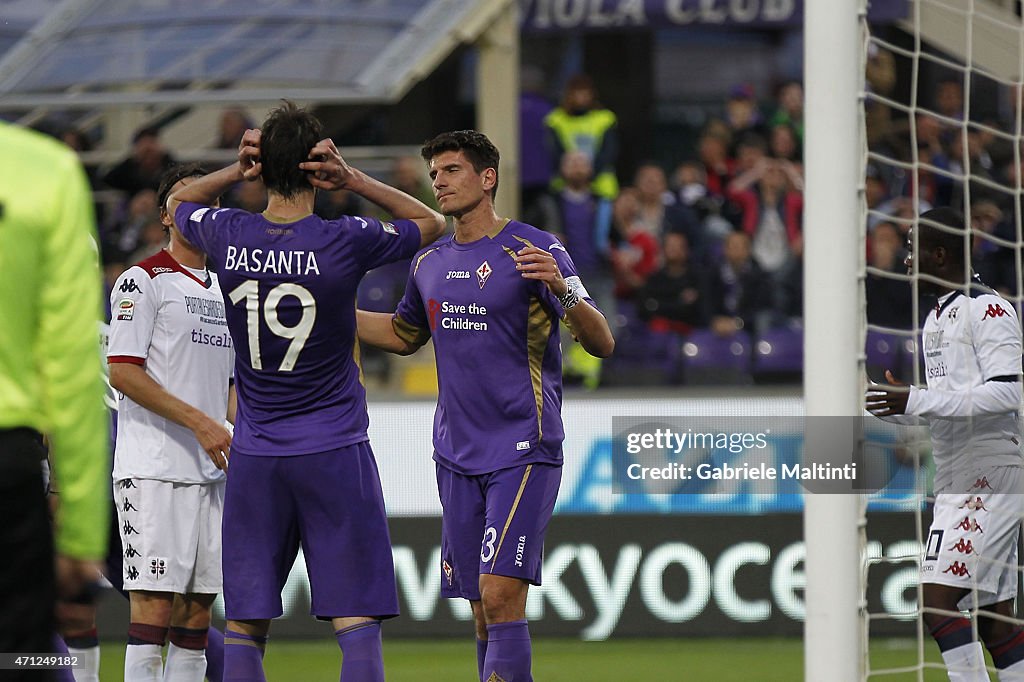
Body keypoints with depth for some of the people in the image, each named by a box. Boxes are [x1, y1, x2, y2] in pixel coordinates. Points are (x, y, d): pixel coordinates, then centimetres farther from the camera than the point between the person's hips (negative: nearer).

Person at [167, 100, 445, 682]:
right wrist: (354, 181, -3)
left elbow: (178, 203, 21)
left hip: (254, 458, 3)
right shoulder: (344, 242, -12)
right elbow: (432, 224, 6)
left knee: (245, 624, 7)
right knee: (357, 622, -4)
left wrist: (238, 171, 5)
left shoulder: (227, 237, -3)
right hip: (335, 453, -3)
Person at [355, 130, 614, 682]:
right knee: (482, 612, 6)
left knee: (500, 593, -18)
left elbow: (601, 343, -13)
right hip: (457, 458, 6)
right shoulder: (429, 262, 12)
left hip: (524, 451, -6)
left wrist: (561, 288, -32)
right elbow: (403, 335, 31)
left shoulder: (534, 250, -8)